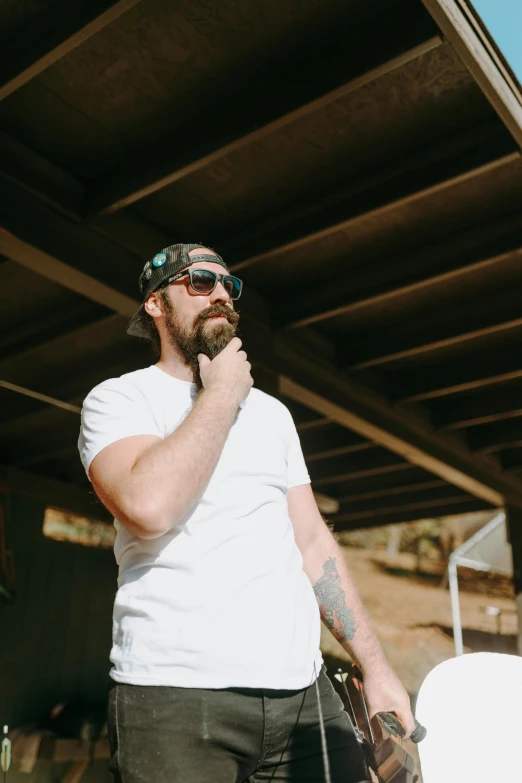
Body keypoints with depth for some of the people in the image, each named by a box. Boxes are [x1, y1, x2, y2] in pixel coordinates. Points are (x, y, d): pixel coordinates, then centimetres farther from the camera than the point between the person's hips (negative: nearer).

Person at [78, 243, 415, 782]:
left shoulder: (271, 411, 16)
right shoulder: (117, 399, 0)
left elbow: (313, 541, 14)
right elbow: (149, 506, -21)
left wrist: (374, 665, 7)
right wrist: (222, 393, -9)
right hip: (175, 696, -4)